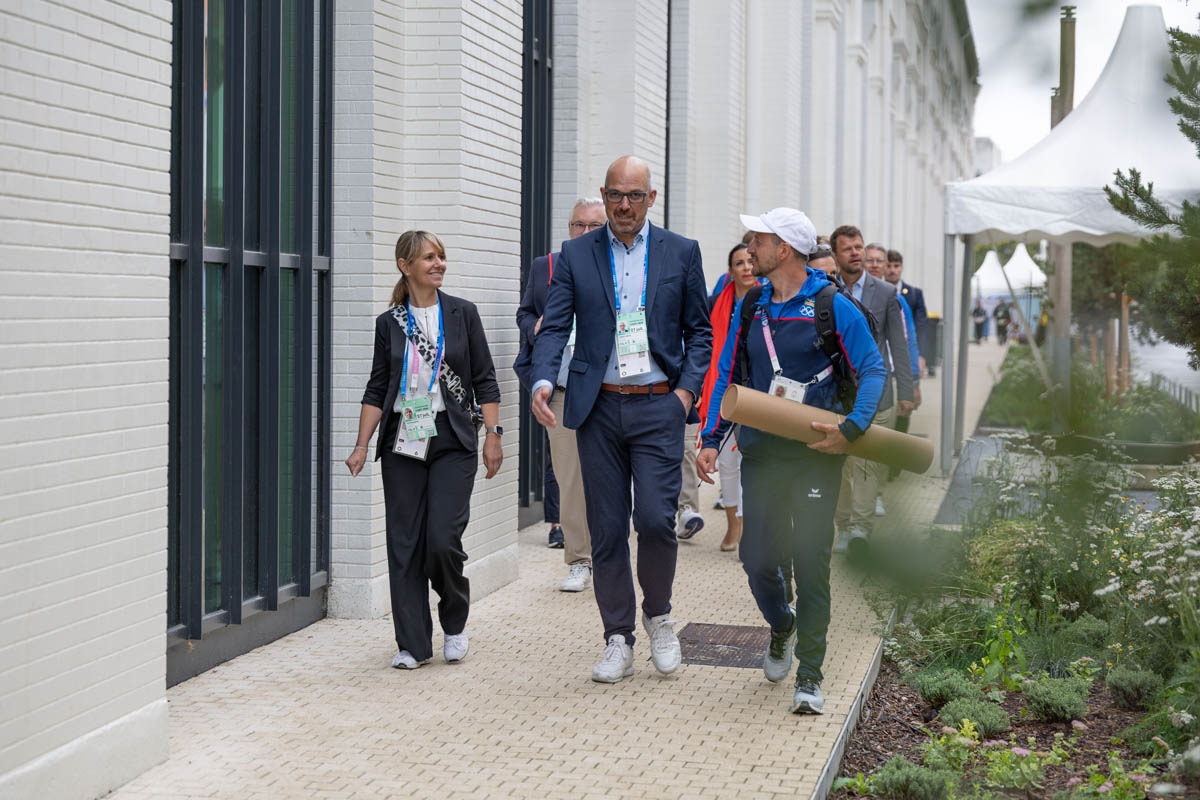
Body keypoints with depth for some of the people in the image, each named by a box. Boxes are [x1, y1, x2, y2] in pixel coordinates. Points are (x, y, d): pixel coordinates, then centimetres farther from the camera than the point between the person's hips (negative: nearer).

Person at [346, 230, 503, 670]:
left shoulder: (462, 313, 4)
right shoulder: (389, 323, 7)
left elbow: (485, 380, 4)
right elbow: (377, 389, 8)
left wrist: (493, 434, -4)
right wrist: (361, 445, 0)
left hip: (452, 443, -2)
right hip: (402, 446, 2)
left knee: (443, 539, -11)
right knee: (404, 544, 1)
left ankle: (455, 622, 16)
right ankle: (413, 643, 10)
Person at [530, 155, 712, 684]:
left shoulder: (681, 253, 6)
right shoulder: (575, 255, 7)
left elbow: (699, 331, 10)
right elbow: (555, 327, 2)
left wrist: (688, 388, -3)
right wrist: (542, 381, -15)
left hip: (658, 406, -1)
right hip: (599, 407, 1)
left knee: (655, 519, -12)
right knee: (607, 529, 3)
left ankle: (658, 613, 14)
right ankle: (618, 640, 13)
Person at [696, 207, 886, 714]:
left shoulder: (831, 306, -4)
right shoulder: (750, 307, 10)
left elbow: (873, 369, -4)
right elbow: (728, 377, 14)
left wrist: (852, 427, -18)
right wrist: (711, 440, 4)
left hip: (815, 453, -4)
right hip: (761, 454, 4)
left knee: (810, 563, -4)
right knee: (759, 560, 1)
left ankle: (810, 677, 3)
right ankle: (782, 629, 34)